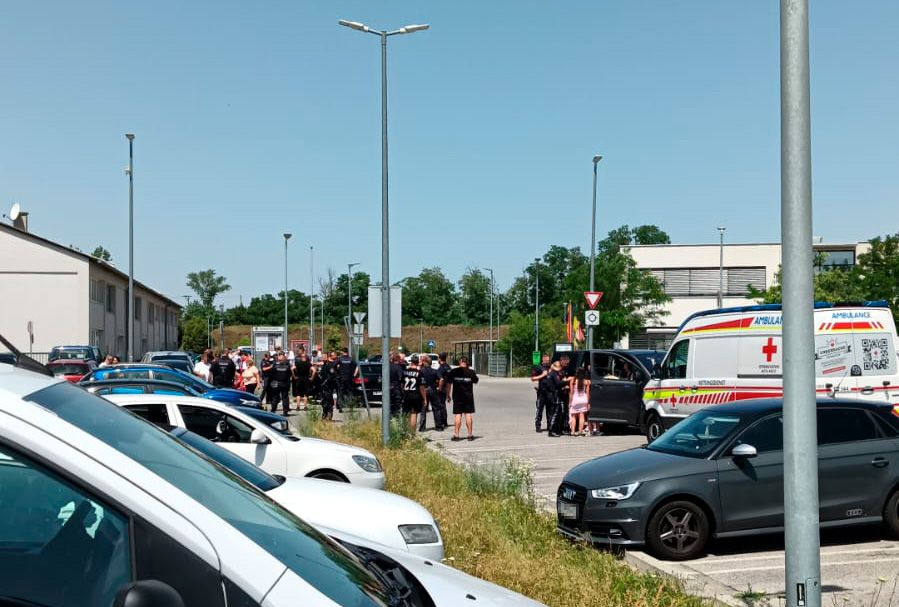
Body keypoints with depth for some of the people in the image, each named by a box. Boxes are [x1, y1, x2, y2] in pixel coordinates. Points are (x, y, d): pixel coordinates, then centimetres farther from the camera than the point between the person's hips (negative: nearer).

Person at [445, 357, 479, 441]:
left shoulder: (453, 372, -3)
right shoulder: (471, 372, -2)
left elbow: (448, 384, 0)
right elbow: (475, 381, 15)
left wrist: (448, 395, 10)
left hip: (457, 396, 0)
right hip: (468, 396, 0)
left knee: (458, 415, 2)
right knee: (468, 414, 5)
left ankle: (456, 435, 1)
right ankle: (470, 435, 7)